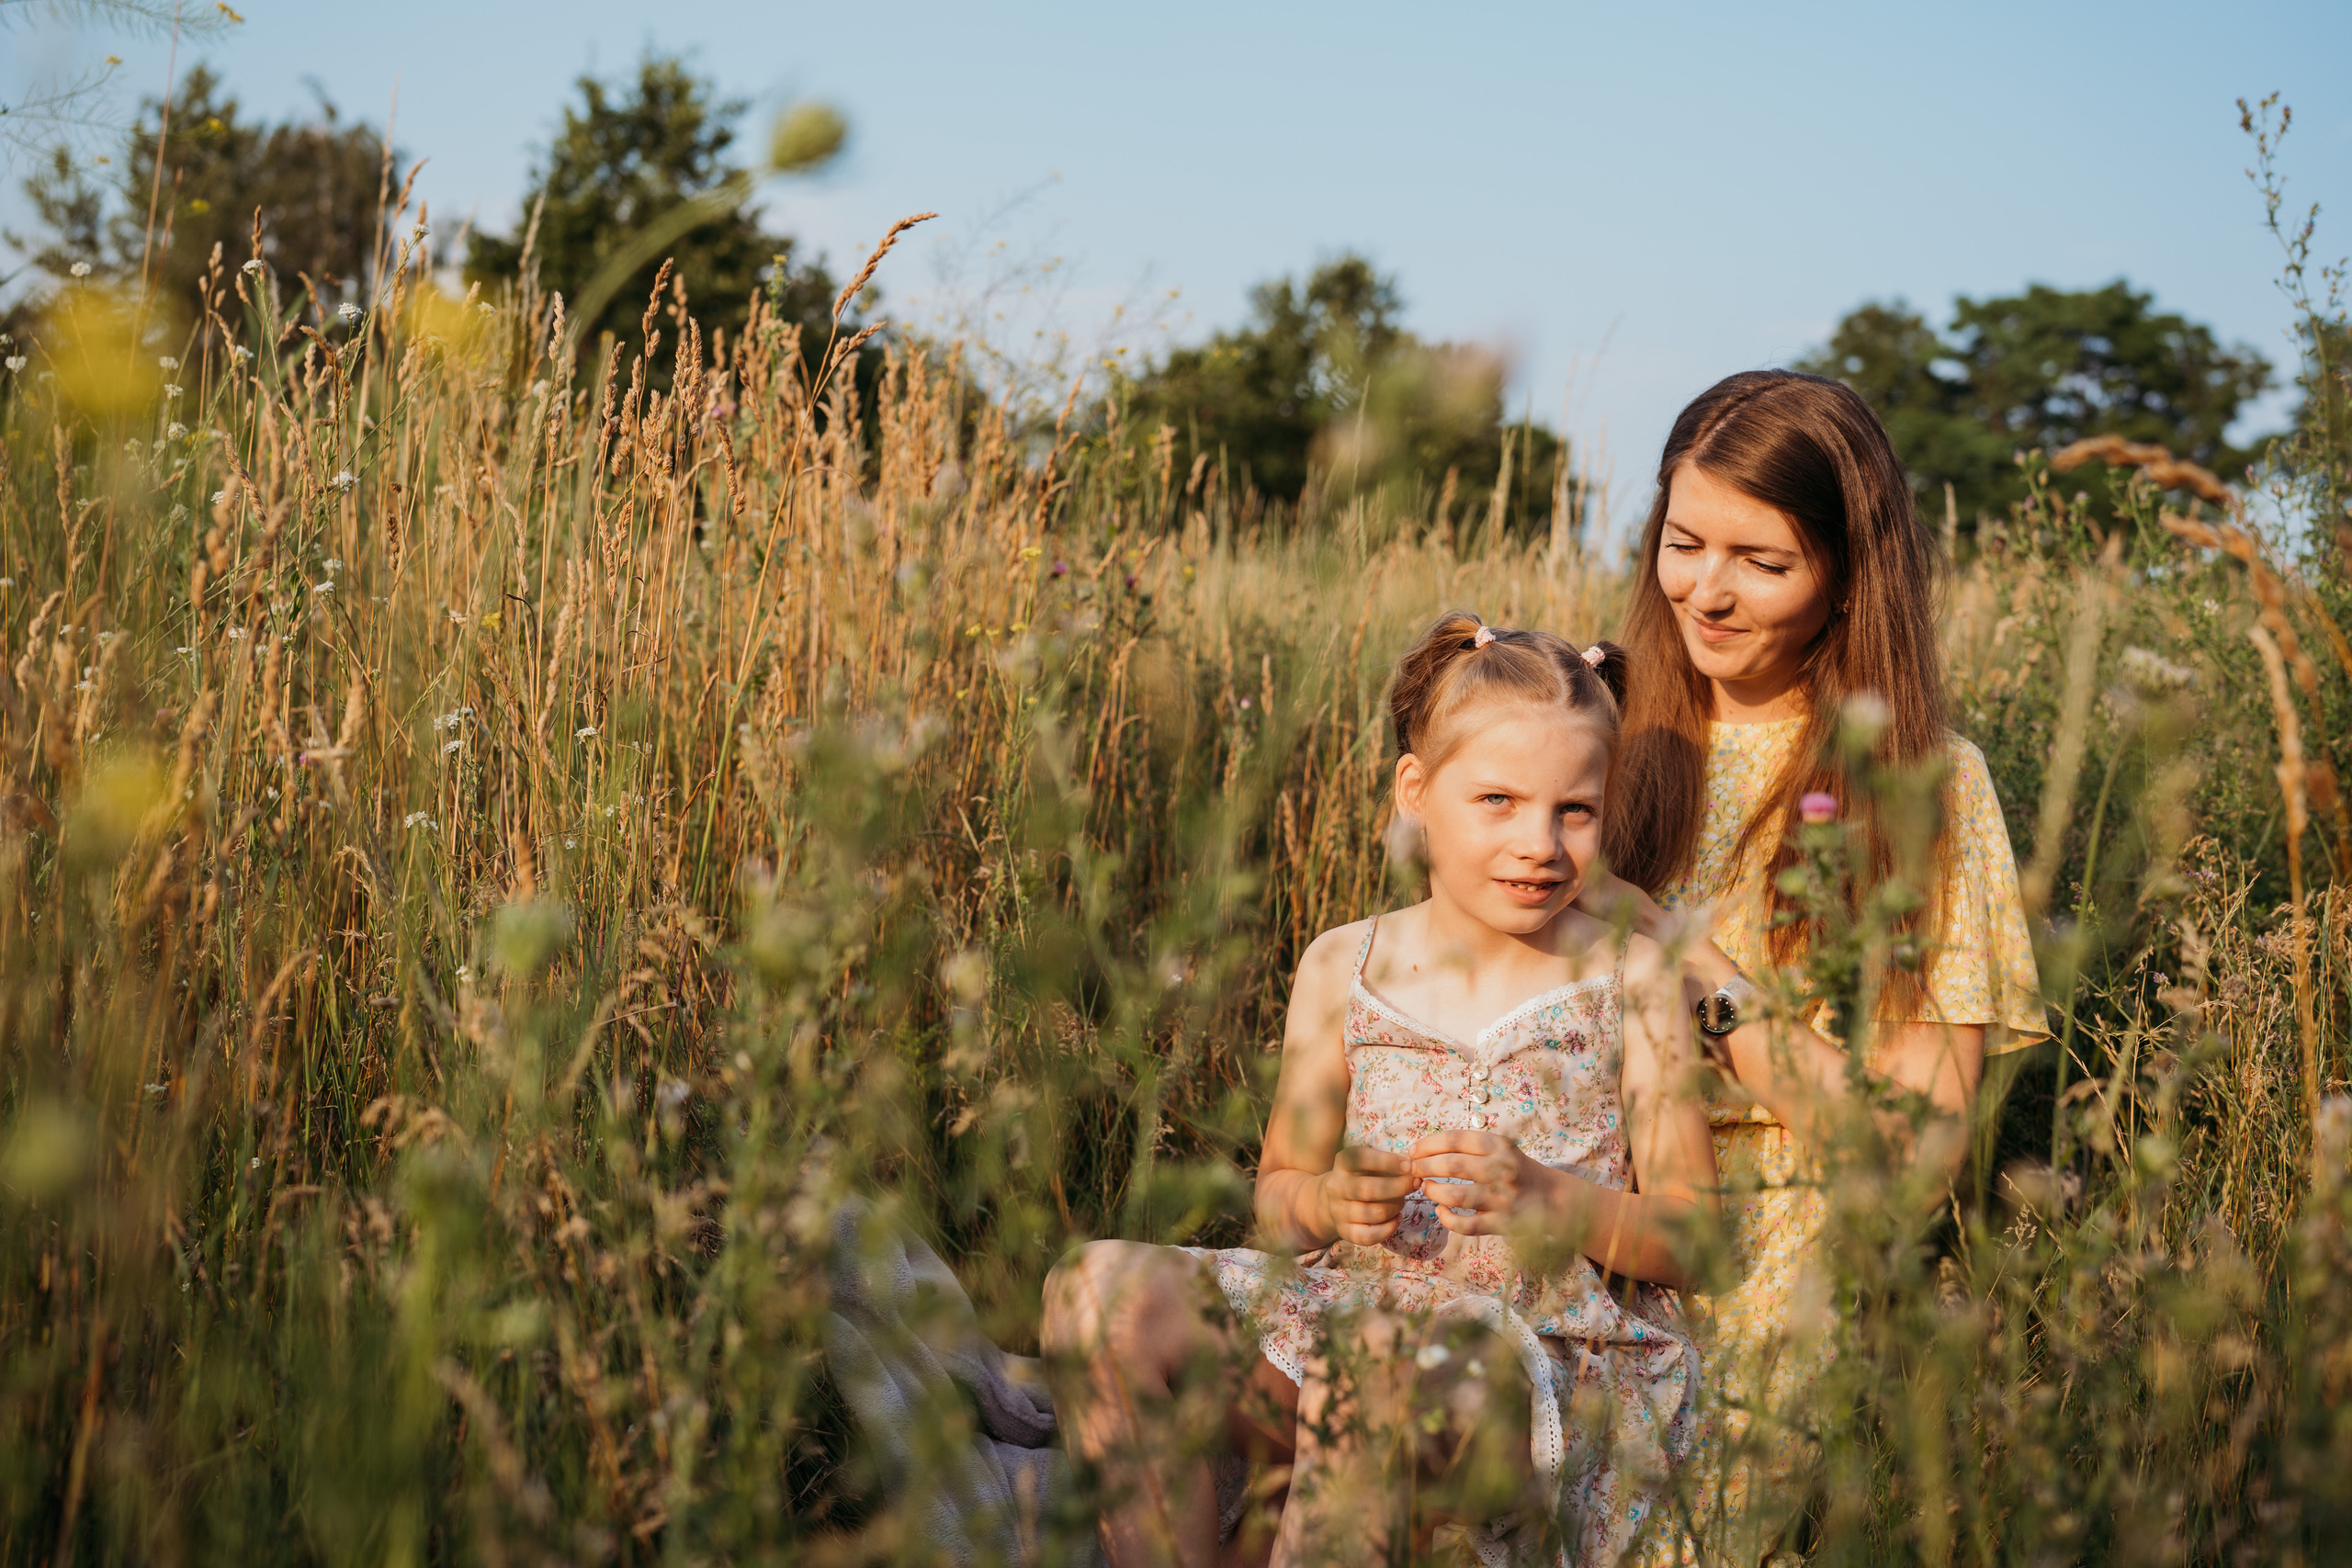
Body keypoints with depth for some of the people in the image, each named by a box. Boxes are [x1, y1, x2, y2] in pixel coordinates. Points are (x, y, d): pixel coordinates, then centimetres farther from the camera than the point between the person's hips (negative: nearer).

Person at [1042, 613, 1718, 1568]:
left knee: (1390, 1358, -39)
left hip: (1559, 1355, -3)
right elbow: (1277, 1193, 16)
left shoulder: (1628, 982, 3)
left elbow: (1693, 1238, 1)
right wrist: (1325, 1202, -8)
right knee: (1103, 1289, -21)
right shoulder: (1343, 970, 10)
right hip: (1356, 1303, 4)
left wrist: (1543, 1195, -17)